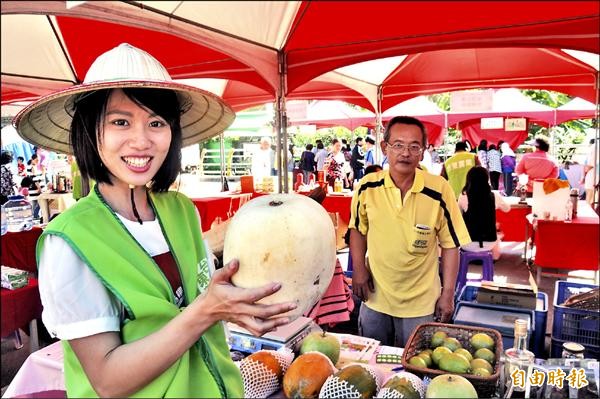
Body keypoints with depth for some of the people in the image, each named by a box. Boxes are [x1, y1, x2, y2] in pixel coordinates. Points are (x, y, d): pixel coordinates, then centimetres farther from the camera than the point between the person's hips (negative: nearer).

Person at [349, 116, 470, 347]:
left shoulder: (439, 190, -17)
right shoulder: (367, 187, -11)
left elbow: (450, 244, -7)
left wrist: (447, 294, -6)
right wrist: (358, 269, -6)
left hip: (420, 303, -2)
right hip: (374, 297, 2)